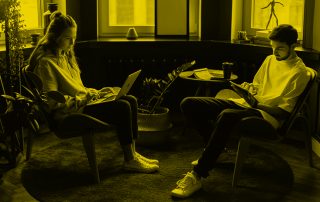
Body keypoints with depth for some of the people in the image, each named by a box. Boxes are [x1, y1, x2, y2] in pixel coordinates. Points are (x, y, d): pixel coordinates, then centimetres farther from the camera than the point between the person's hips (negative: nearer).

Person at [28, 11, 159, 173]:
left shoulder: (64, 55, 15)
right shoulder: (46, 62, -16)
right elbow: (54, 101, -21)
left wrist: (96, 93, 4)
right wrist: (87, 98, -18)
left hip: (83, 101, 10)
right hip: (68, 112, -10)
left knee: (131, 100, -2)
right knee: (123, 108, -22)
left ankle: (132, 153, 1)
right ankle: (129, 161, -11)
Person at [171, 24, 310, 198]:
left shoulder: (299, 71, -3)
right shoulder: (270, 60, 20)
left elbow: (285, 110, -8)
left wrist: (258, 102, -18)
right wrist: (249, 89, 5)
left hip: (268, 113, -8)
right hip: (245, 103, 8)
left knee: (226, 116, -43)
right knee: (188, 104, -8)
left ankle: (196, 176, -38)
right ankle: (215, 150, 10)